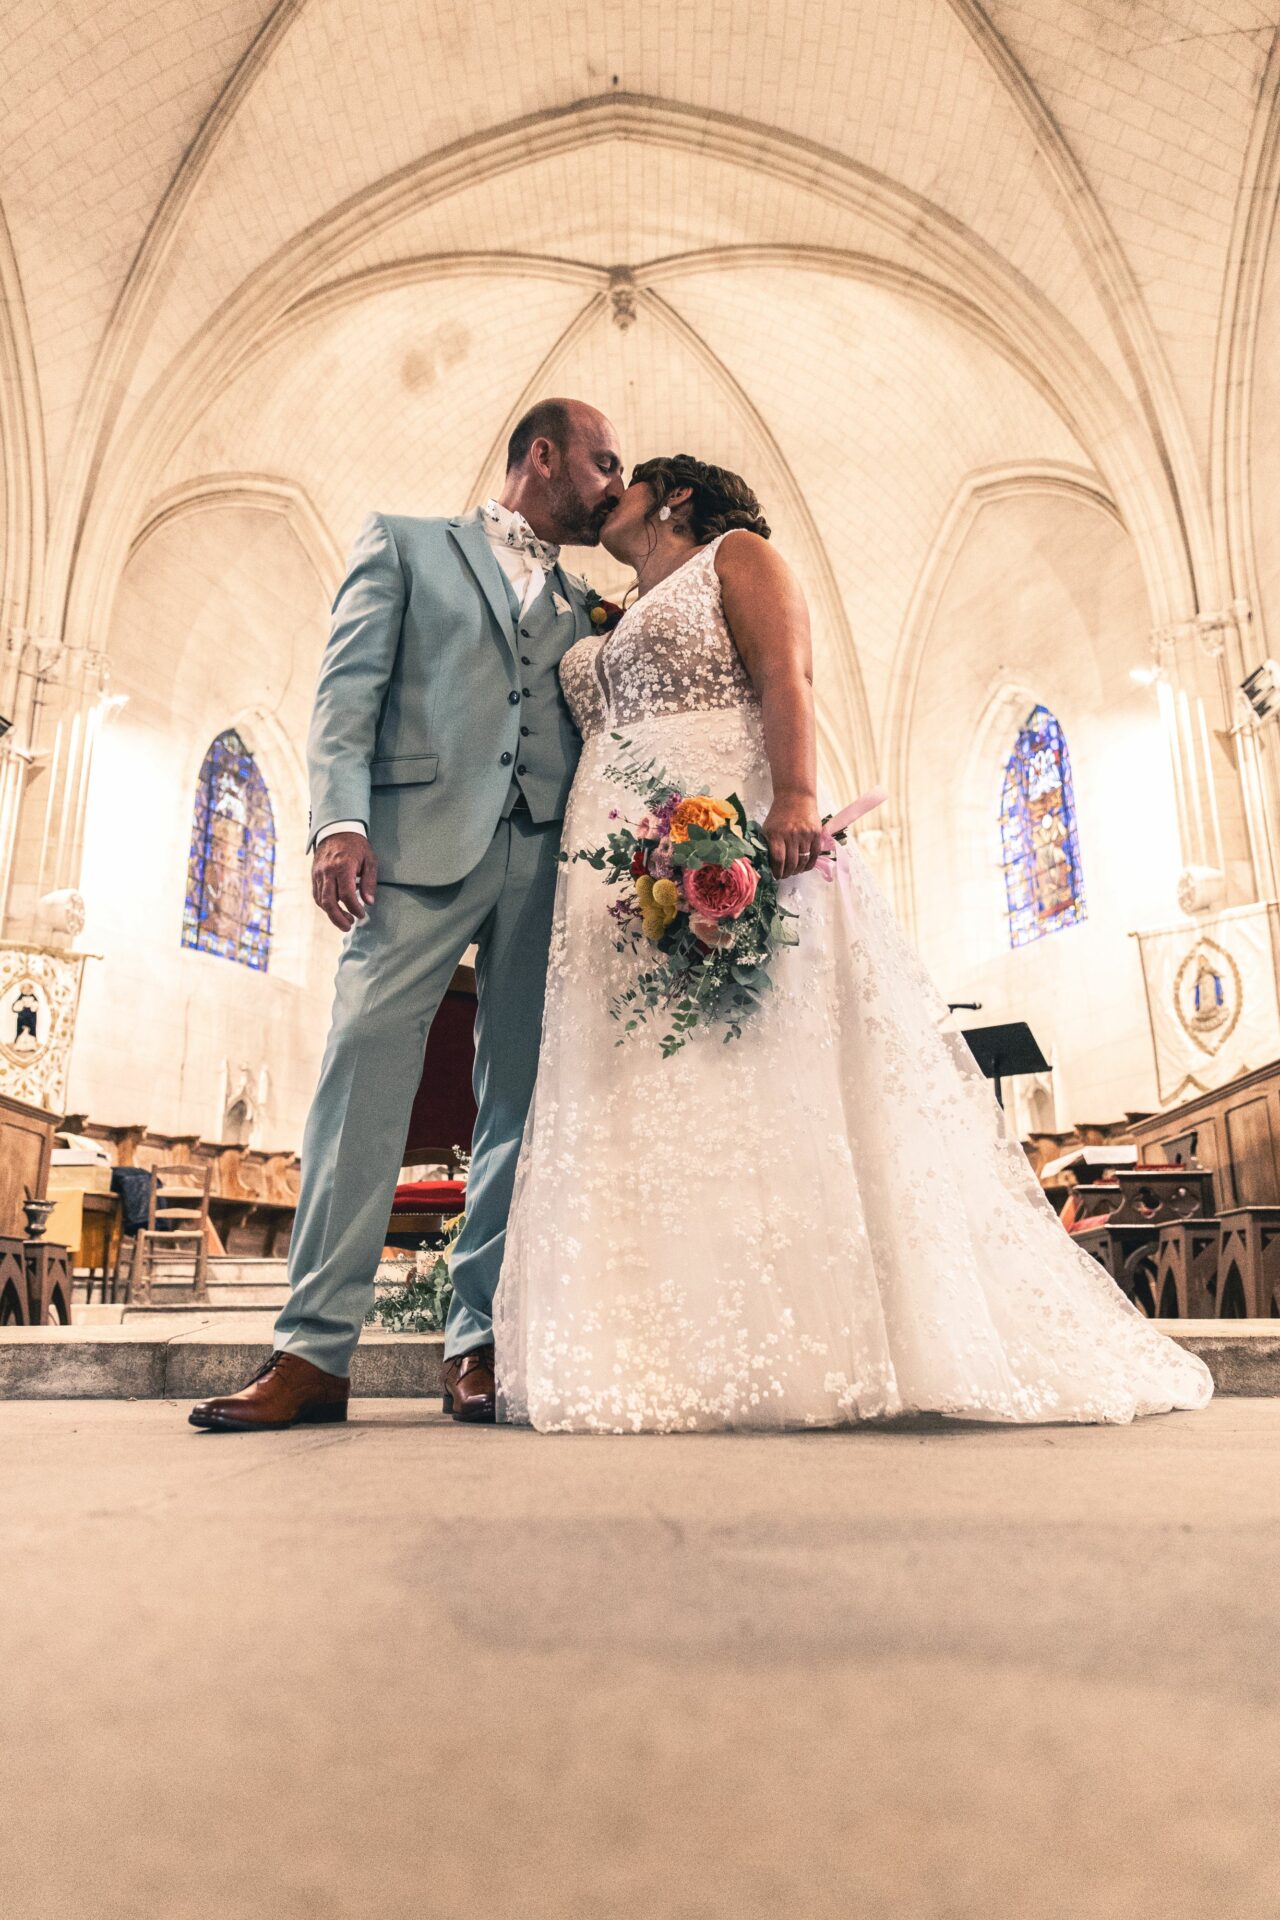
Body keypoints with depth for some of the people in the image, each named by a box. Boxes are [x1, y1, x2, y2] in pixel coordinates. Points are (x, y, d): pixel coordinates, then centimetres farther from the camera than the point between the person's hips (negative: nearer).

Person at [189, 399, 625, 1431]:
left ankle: (482, 1344, 2)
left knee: (520, 1098, -3)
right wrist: (341, 821, -13)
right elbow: (348, 687, 4)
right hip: (423, 840, -4)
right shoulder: (405, 542, 17)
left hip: (548, 858, 4)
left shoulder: (584, 605, 28)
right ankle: (315, 1350, -9)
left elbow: (598, 742, 20)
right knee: (365, 1068, -13)